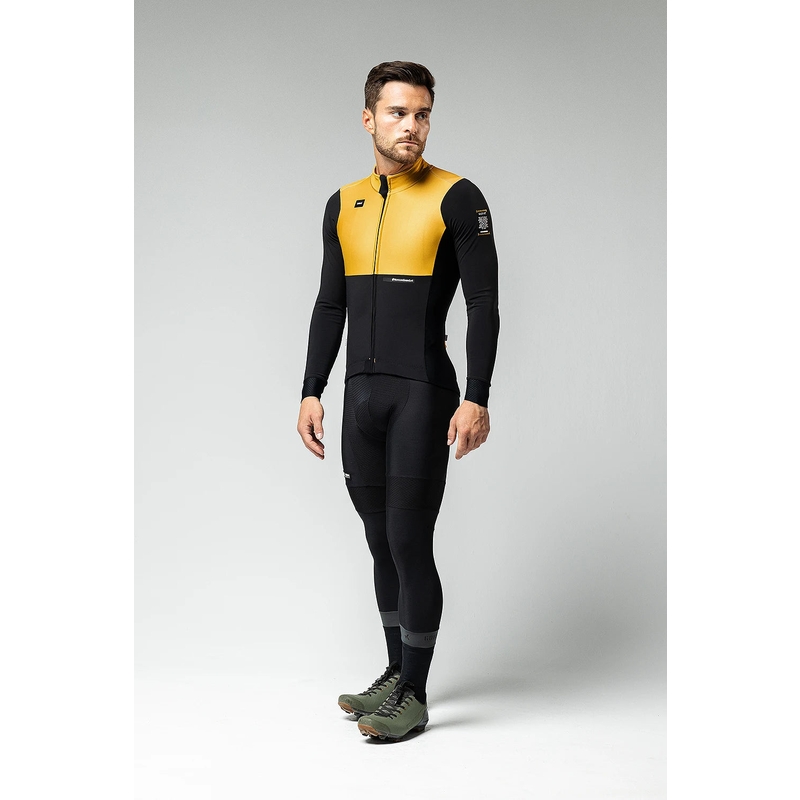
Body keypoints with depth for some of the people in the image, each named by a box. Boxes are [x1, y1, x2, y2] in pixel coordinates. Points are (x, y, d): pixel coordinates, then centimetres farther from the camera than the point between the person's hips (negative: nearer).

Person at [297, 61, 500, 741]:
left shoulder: (457, 199, -5)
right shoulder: (344, 204, 12)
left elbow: (484, 306, -8)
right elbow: (330, 307, 16)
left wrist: (477, 399, -16)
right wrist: (312, 392, 10)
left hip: (423, 395, -6)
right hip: (362, 394, 6)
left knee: (410, 543, -4)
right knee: (381, 543, 13)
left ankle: (415, 696, 9)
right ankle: (396, 674, 27)